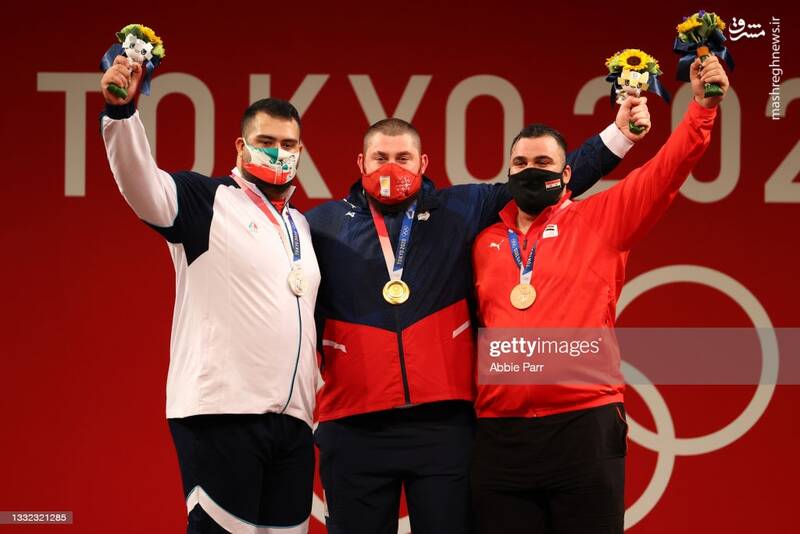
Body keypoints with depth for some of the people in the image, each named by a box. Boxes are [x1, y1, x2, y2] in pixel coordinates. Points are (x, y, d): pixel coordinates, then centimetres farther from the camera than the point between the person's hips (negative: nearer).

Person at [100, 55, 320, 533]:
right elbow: (142, 184, -18)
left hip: (293, 421, 7)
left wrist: (318, 401, 20)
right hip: (221, 412, -7)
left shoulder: (304, 226, 21)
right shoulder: (208, 200, 1)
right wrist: (121, 112, -33)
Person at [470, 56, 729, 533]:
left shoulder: (599, 220, 6)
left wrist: (704, 105, -13)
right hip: (501, 434, 3)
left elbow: (666, 171, -3)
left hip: (583, 428, -2)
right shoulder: (486, 242, 14)